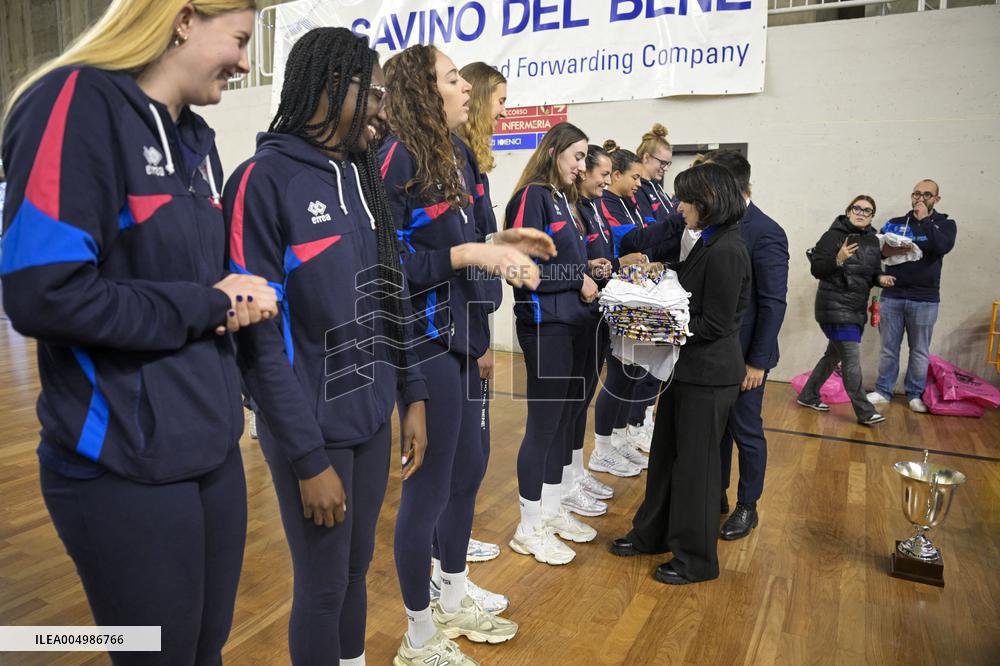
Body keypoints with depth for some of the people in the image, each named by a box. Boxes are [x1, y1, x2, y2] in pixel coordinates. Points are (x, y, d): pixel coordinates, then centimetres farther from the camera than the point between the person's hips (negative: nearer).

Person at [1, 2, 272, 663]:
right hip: (124, 464, -8)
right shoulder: (77, 103, -15)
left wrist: (240, 291, -4)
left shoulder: (197, 138, 11)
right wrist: (207, 306, -15)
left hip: (212, 445, 8)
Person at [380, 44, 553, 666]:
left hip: (460, 337, 9)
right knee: (429, 487, 3)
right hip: (423, 342, -9)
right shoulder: (398, 157, -14)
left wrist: (499, 243, 3)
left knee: (468, 470, 19)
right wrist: (470, 254, -23)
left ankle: (454, 603, 41)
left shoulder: (457, 154, 11)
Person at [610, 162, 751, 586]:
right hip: (687, 368, 9)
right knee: (665, 453, 18)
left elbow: (714, 325, -21)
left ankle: (696, 559, 22)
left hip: (708, 375, -9)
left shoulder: (726, 252, -19)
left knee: (695, 463, 4)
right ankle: (651, 534, 35)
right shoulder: (709, 243, 10)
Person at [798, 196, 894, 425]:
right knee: (852, 359, -8)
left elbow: (873, 273, 17)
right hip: (835, 308, -8)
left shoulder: (873, 241, 10)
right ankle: (864, 412, -1)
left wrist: (881, 278, -4)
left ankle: (808, 396, 30)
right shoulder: (834, 236, -10)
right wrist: (838, 259, -27)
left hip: (858, 309, 8)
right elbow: (816, 270, -11)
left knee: (834, 355, 16)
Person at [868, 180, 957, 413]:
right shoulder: (894, 223, 10)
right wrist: (890, 251, -14)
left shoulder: (945, 224, 5)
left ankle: (915, 395, 18)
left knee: (920, 351, 7)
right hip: (892, 297, 1)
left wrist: (925, 220, -11)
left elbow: (943, 246, -15)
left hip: (924, 300, -1)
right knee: (889, 348, 6)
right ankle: (882, 391, 16)